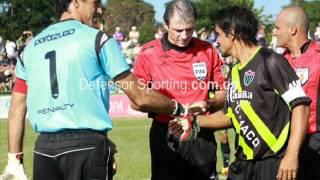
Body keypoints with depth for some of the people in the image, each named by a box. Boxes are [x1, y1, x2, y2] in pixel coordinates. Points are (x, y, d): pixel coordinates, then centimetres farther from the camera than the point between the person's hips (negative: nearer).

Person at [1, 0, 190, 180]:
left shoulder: (31, 46, 13)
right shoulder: (97, 39, 0)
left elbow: (17, 110, 12)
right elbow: (140, 98, 0)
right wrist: (180, 108, 15)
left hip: (43, 148, 5)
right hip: (87, 145, -5)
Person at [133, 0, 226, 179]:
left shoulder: (208, 51, 3)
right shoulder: (149, 53, -4)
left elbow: (223, 92, 10)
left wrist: (209, 104, -12)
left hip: (202, 135, 2)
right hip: (165, 135, -2)